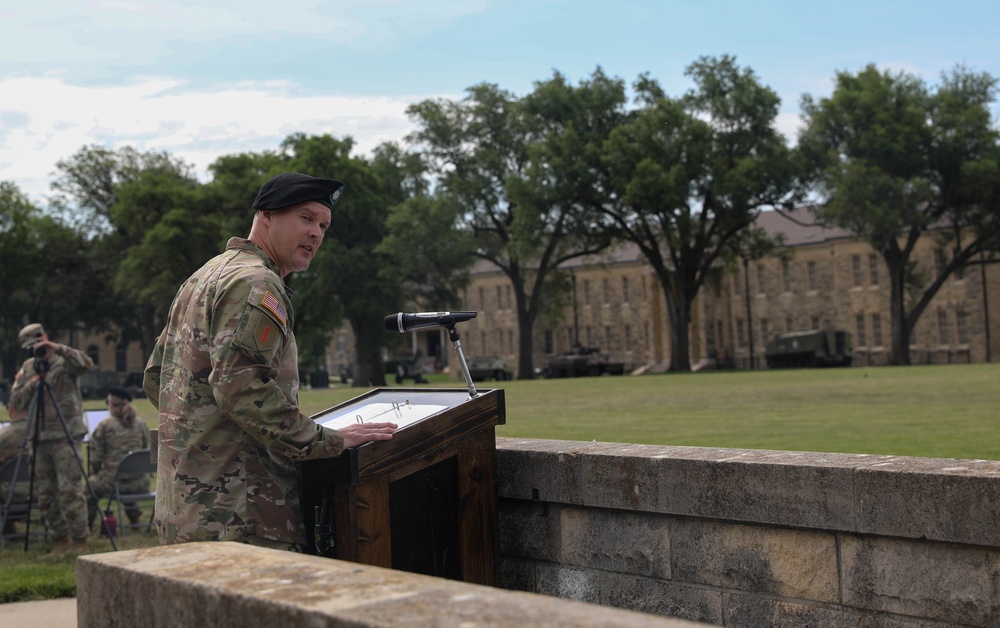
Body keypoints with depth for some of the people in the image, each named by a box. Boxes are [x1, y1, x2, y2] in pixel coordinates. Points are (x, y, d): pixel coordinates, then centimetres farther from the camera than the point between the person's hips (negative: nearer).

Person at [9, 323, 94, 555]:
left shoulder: (64, 362, -2)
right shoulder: (27, 368, 14)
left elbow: (87, 364, -23)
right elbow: (16, 402, 10)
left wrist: (59, 349, -25)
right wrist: (30, 386, -7)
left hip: (66, 436, -6)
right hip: (41, 438, 6)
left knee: (69, 489, -11)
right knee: (46, 493, 7)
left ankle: (80, 539, -4)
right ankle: (61, 538, 16)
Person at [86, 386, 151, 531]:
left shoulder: (104, 426, -6)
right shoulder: (141, 424, 4)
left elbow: (96, 459, -2)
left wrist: (96, 472, 16)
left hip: (113, 482, -4)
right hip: (140, 483, 4)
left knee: (91, 483, 27)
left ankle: (88, 526, 30)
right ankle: (134, 520, 40)